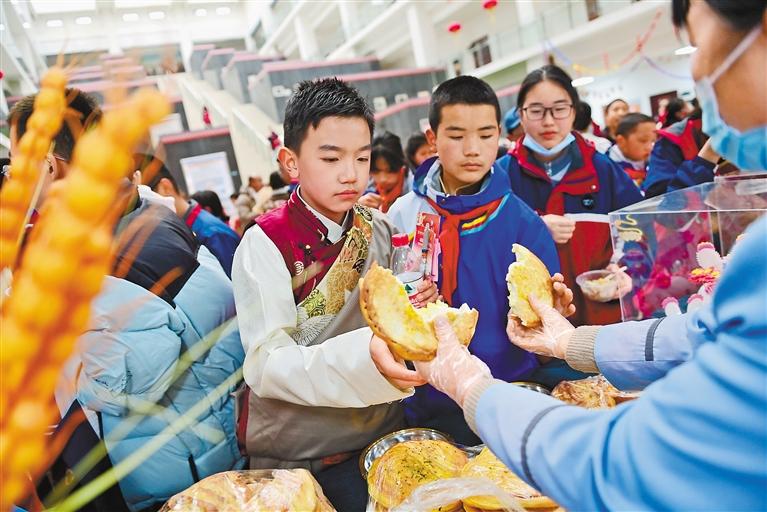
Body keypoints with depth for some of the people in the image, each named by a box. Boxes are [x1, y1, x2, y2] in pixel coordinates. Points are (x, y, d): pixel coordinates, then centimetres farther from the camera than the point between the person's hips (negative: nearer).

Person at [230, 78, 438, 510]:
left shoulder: (381, 231, -1)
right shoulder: (267, 244, -16)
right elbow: (266, 365, -24)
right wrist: (362, 357, -40)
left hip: (382, 432, 5)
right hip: (296, 456, -4)